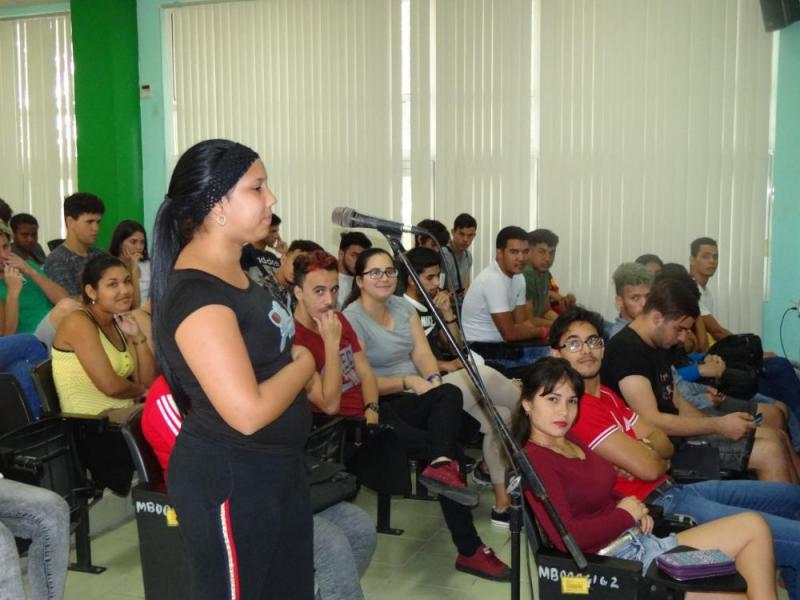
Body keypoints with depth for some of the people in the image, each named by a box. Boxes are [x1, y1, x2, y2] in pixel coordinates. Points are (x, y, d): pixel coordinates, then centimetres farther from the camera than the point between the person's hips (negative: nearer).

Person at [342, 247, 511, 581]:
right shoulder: (352, 318, -7)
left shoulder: (403, 307, 16)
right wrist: (409, 382, -16)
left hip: (415, 399, 6)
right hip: (381, 407, -6)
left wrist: (433, 380, -16)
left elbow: (422, 354, 5)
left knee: (449, 395, -28)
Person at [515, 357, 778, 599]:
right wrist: (625, 514, -10)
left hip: (644, 541, 10)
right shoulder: (533, 460, -16)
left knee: (752, 526, 6)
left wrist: (634, 507, 0)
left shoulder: (569, 440, 12)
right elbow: (567, 536, -24)